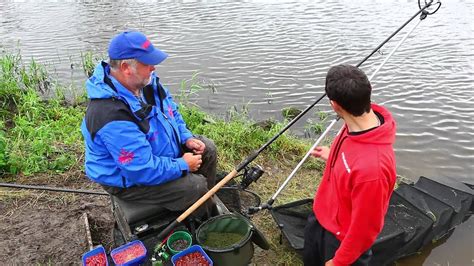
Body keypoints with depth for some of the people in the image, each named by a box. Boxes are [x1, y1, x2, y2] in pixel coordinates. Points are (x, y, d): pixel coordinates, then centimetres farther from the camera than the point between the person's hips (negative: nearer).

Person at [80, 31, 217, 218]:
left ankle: (208, 205, 26)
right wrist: (183, 166, -22)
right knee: (196, 186, -18)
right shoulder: (112, 116, -38)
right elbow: (144, 169, -34)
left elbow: (170, 109, 9)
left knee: (207, 149, 7)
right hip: (129, 179, -9)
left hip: (158, 149, 9)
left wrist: (186, 137, -4)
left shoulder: (144, 81, -10)